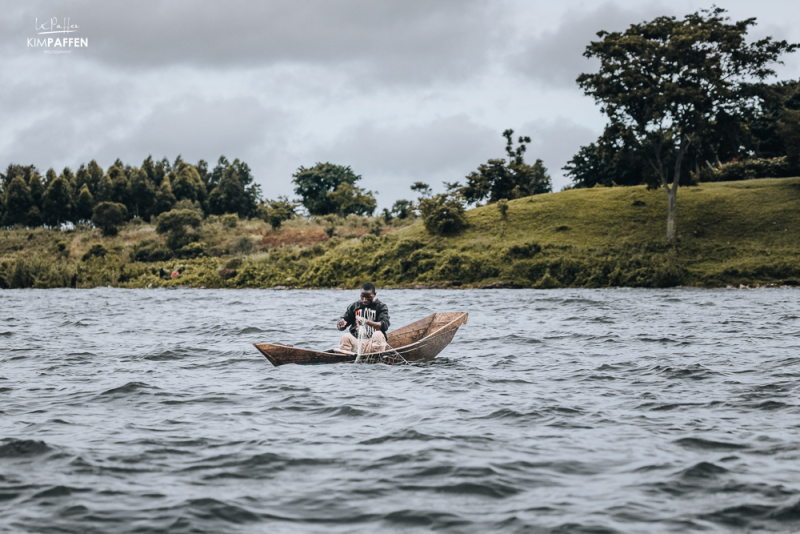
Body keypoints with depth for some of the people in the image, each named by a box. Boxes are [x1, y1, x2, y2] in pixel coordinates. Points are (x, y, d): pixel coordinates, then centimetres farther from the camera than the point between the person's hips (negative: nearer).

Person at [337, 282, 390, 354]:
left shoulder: (381, 307, 3)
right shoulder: (354, 306, 10)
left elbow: (385, 325, -15)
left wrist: (367, 322, -33)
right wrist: (341, 325, -19)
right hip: (355, 342, 1)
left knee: (378, 335, -31)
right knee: (346, 337, -27)